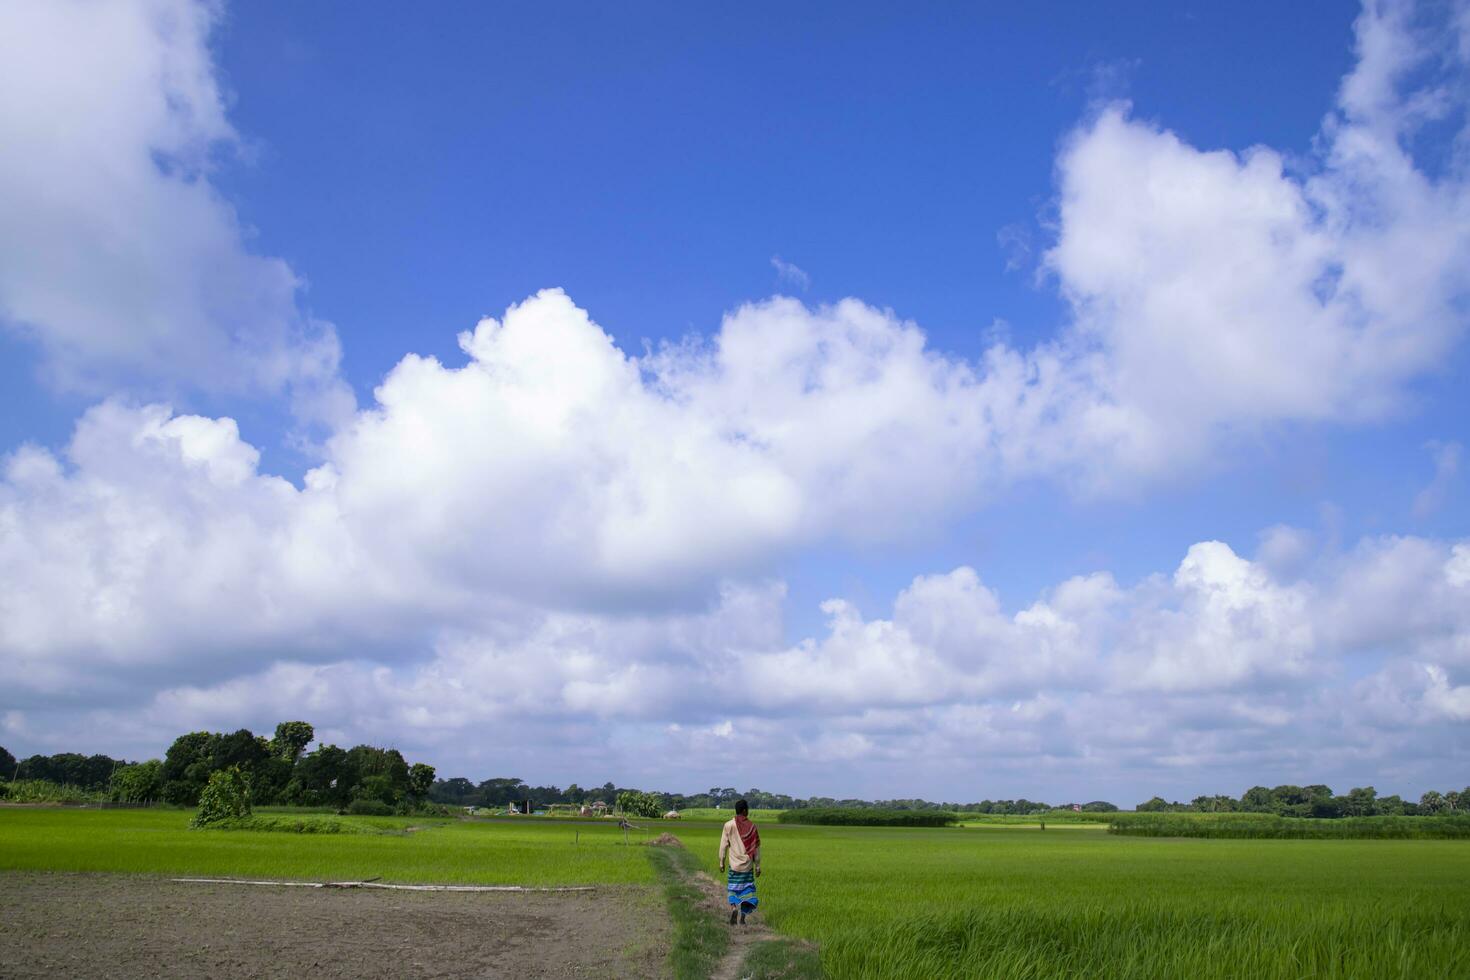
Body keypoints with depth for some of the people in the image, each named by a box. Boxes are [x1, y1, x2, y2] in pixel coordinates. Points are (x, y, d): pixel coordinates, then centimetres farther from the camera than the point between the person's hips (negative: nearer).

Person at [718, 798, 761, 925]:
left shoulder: (728, 825, -5)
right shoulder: (752, 827, -3)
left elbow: (724, 845, -2)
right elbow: (756, 848, 0)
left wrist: (721, 862, 8)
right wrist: (757, 866, 7)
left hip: (734, 864, 0)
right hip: (748, 864, 1)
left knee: (732, 888, 10)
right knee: (747, 889, 10)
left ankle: (733, 907, -16)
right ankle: (743, 917, 2)